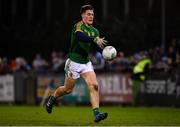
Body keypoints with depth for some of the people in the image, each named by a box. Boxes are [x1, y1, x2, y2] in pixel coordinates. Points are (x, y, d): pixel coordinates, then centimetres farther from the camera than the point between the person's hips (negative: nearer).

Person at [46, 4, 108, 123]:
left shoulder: (94, 31, 6)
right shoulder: (78, 26, -17)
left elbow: (99, 45, 6)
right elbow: (79, 36, -39)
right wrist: (95, 40, -51)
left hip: (86, 63, 6)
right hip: (74, 63, -5)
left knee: (94, 86, -14)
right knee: (68, 89, 8)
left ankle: (97, 114, -18)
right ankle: (52, 98, 38)